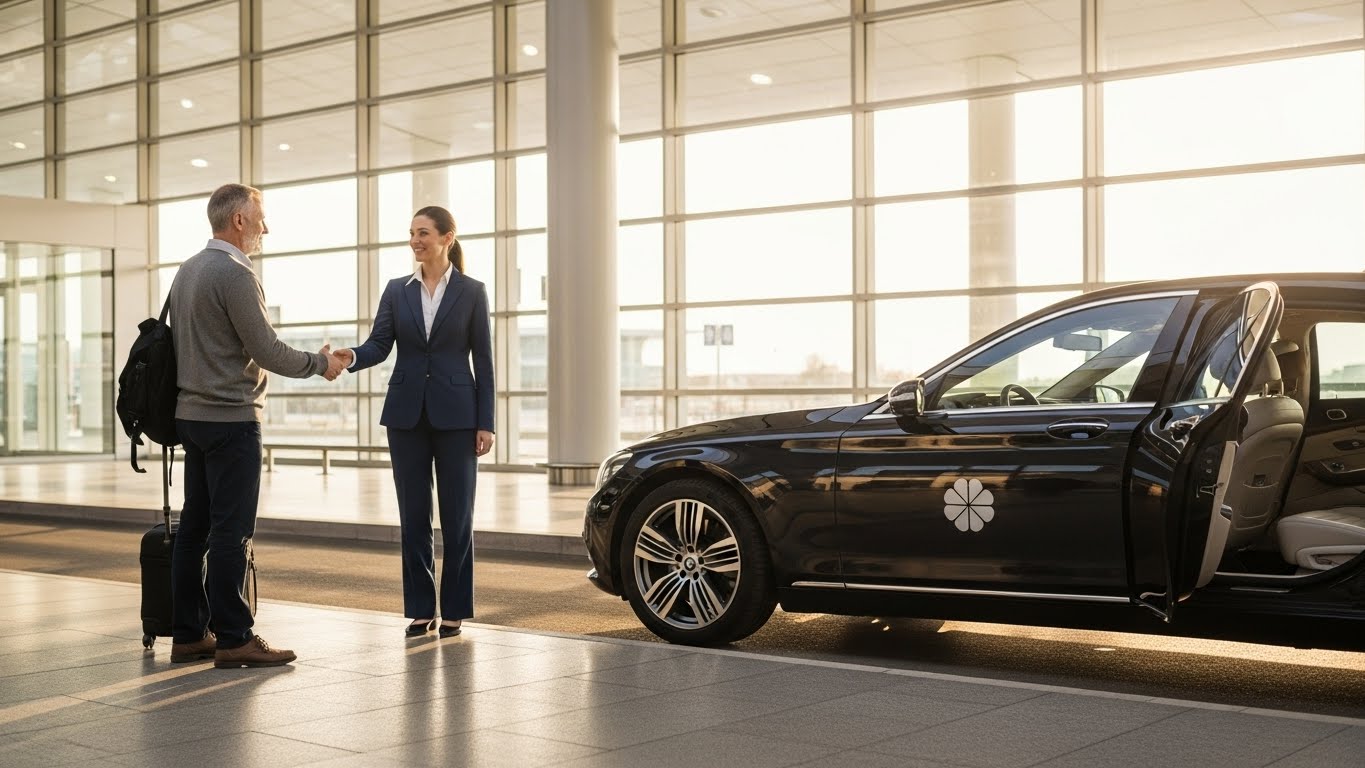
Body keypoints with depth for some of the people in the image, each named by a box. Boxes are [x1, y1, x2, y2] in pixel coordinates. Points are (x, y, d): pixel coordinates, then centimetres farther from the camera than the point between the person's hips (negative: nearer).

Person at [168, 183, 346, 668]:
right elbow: (266, 350, -16)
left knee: (195, 528, 10)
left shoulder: (187, 270, 14)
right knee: (231, 531, -6)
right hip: (231, 418, -9)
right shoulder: (234, 274, -15)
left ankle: (188, 634, 15)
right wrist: (320, 363, -1)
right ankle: (233, 639, -3)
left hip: (192, 414, 9)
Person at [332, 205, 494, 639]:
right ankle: (420, 609, 15)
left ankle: (454, 611, 11)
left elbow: (483, 361, 0)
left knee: (456, 517, 2)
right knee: (412, 517, 6)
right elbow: (379, 344, -1)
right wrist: (352, 357, -24)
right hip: (406, 414, 3)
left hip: (455, 415, -3)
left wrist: (486, 423, -5)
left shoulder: (471, 292, 0)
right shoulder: (397, 290, 8)